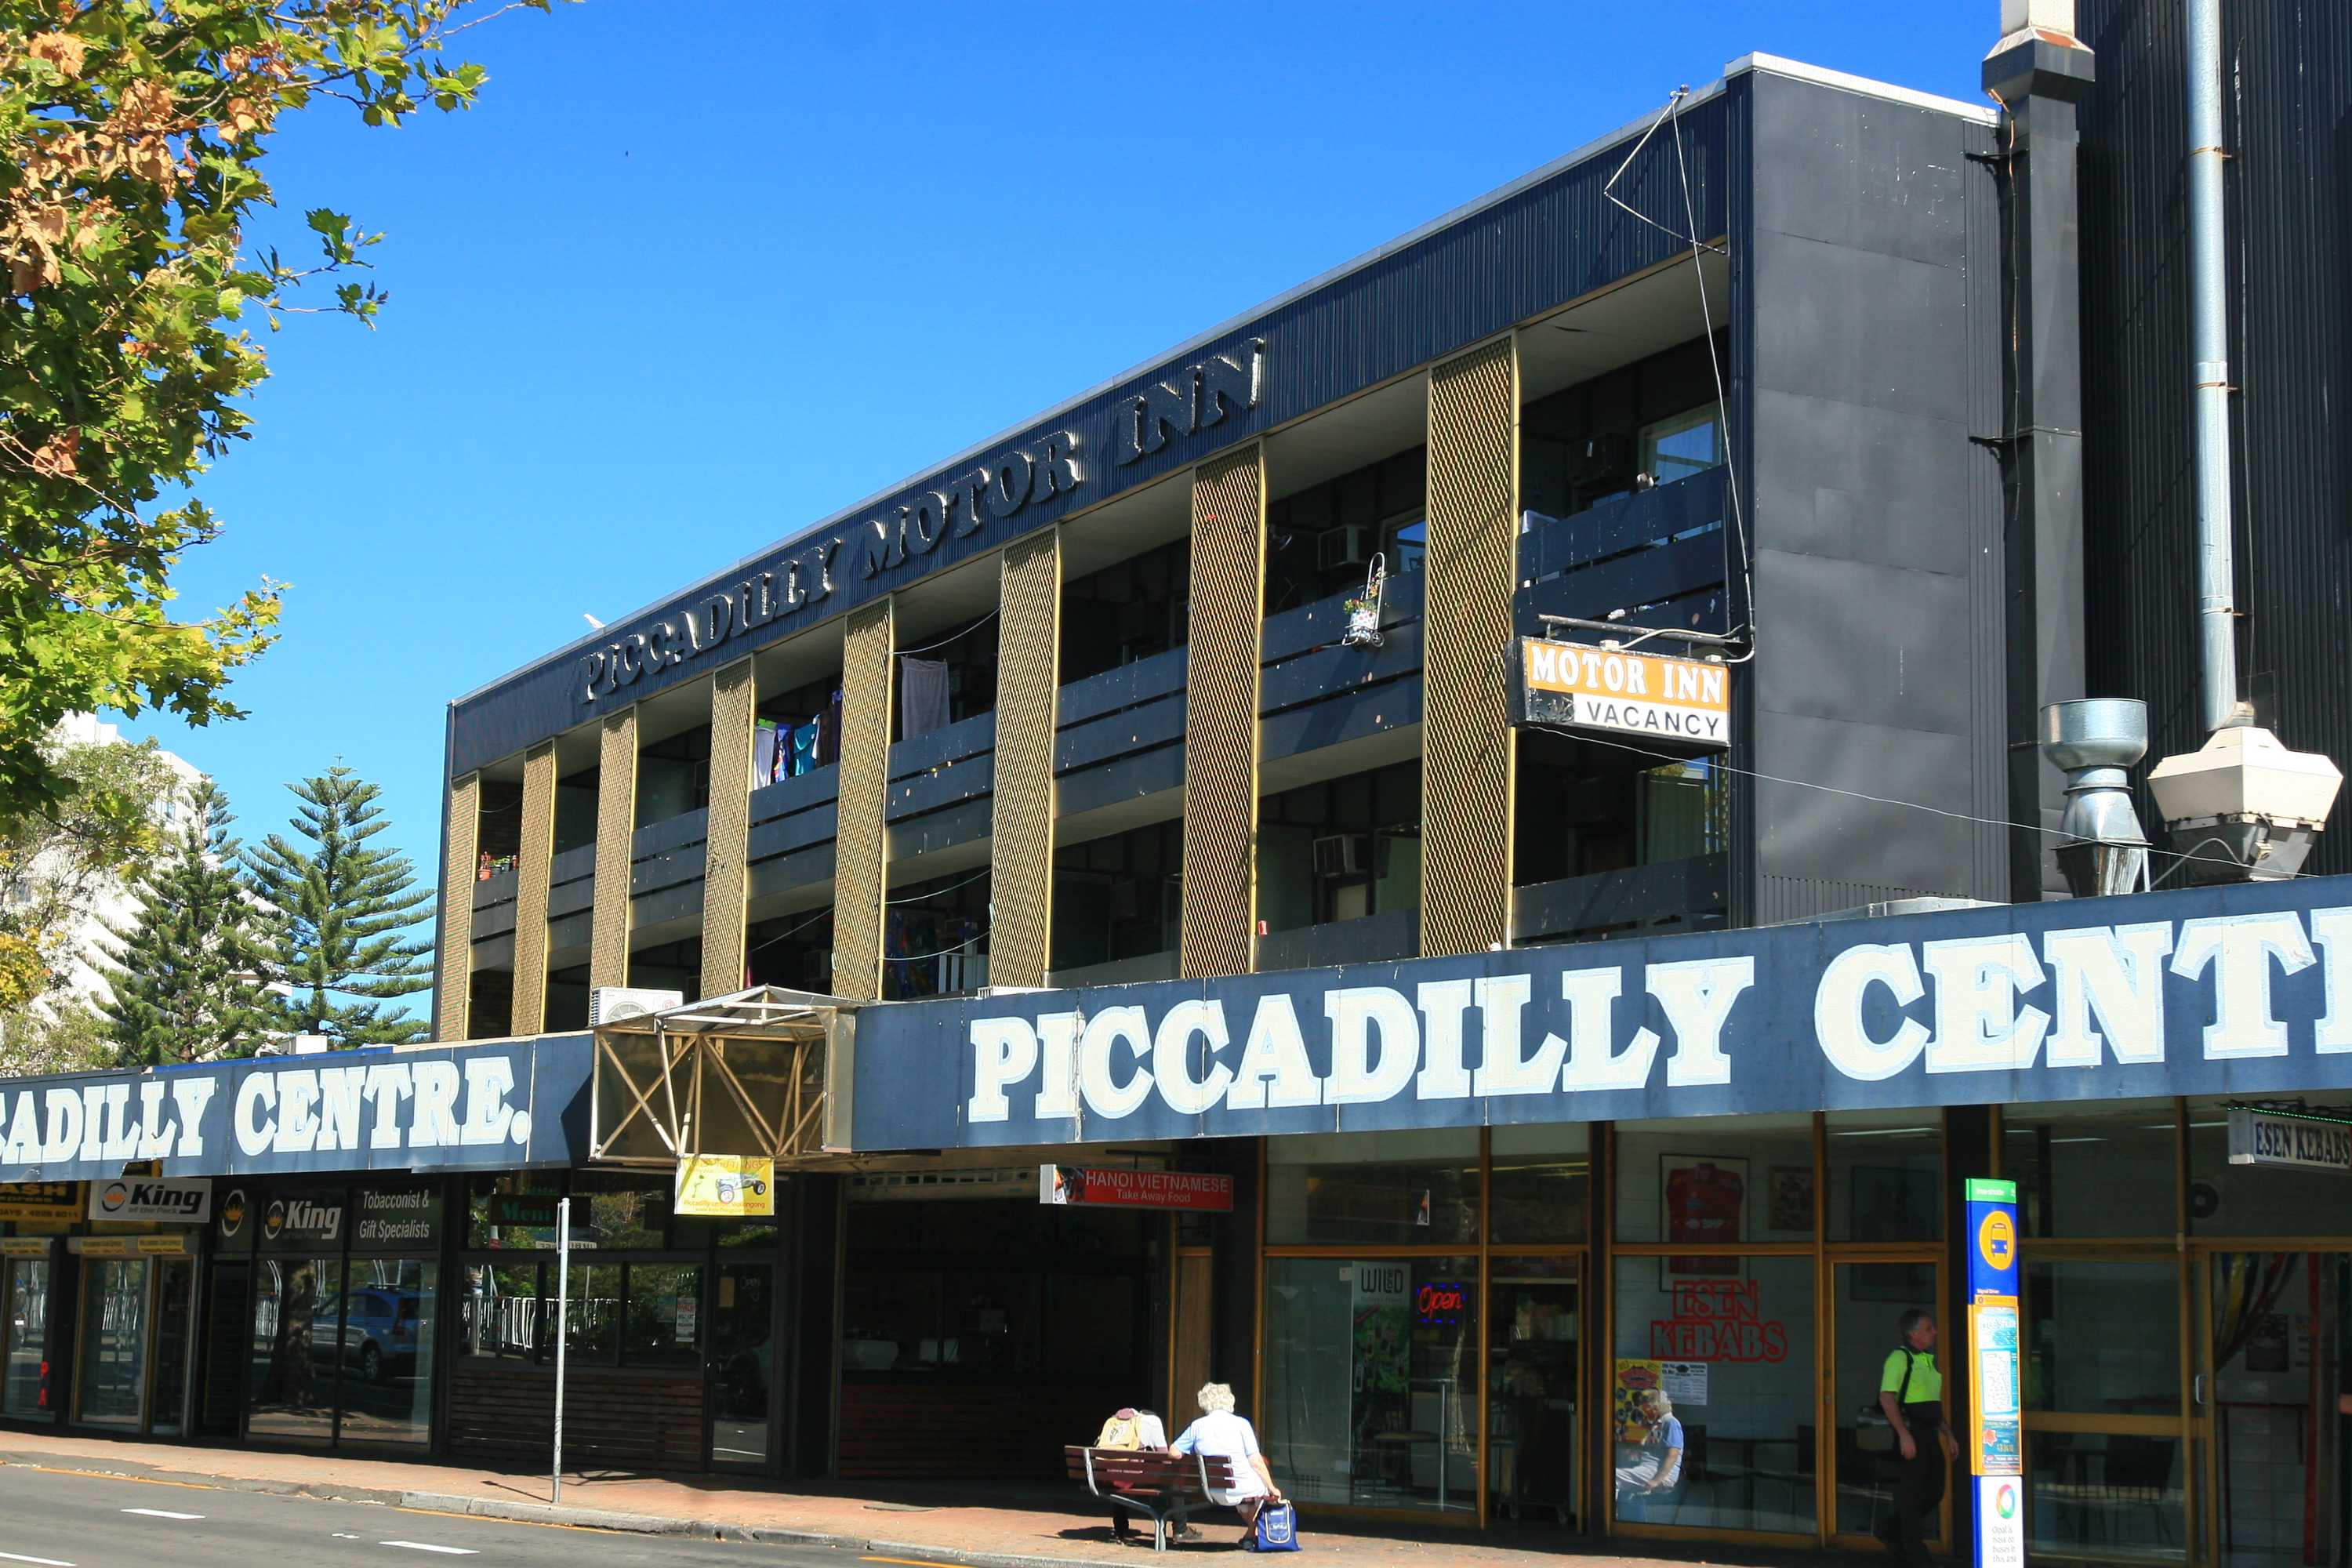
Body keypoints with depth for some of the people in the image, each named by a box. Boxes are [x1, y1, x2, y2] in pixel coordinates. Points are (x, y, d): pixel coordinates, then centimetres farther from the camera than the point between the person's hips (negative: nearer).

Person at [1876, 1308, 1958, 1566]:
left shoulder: (1929, 1359, 18)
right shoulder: (1899, 1358, -10)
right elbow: (1887, 1398, -18)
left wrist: (1949, 1436, 21)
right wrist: (1904, 1435, -24)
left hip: (1930, 1433, 9)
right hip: (1909, 1433, -9)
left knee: (1935, 1491, 11)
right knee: (1912, 1493, -2)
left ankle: (1892, 1532, 25)